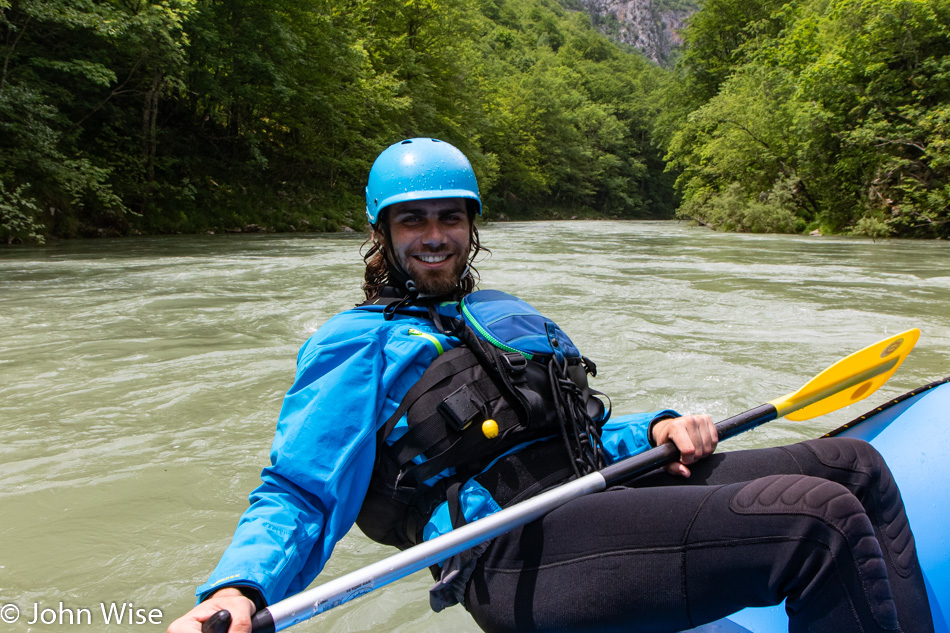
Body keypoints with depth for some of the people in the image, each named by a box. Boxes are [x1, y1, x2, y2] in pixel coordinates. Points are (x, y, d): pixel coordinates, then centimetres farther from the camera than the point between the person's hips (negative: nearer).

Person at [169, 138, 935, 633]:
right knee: (821, 521, -23)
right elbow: (300, 495, -3)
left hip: (602, 496, 9)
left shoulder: (509, 315, 29)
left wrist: (655, 431, 9)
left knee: (851, 466, 4)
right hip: (518, 553, -8)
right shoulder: (358, 343, 6)